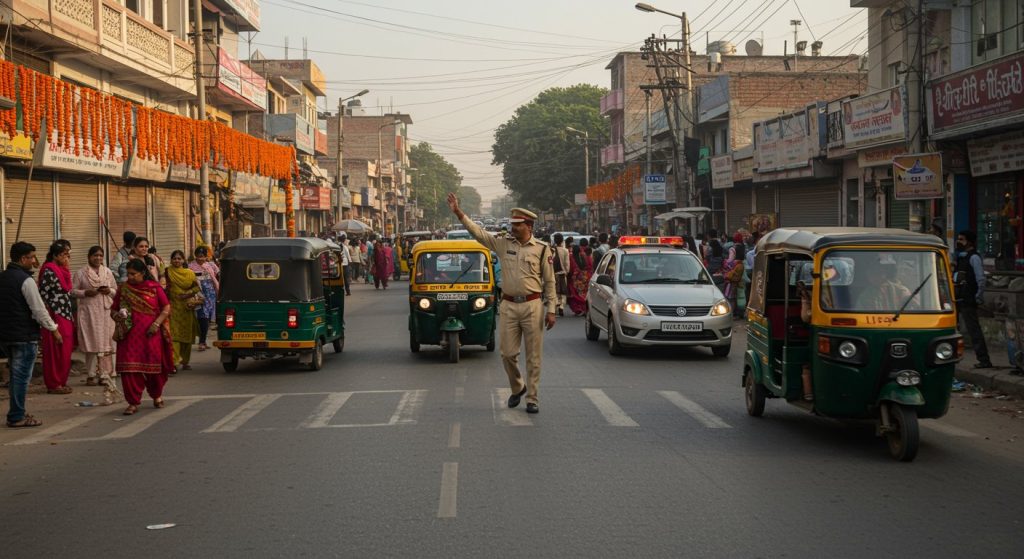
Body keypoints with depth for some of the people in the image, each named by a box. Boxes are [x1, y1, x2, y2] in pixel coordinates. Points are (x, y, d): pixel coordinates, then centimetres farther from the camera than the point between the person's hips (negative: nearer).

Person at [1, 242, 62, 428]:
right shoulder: (25, 280, -14)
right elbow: (38, 309, -15)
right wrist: (53, 329, -5)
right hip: (24, 335, -8)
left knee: (16, 375, 17)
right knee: (21, 376, -2)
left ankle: (17, 413, 22)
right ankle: (16, 417, 2)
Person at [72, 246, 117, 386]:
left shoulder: (108, 272, 12)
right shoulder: (81, 273, 3)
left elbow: (116, 290, 17)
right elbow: (73, 290, 2)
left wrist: (109, 291, -4)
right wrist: (85, 292, -13)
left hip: (105, 311, 2)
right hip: (88, 311, -2)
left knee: (105, 342, -2)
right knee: (91, 343, -3)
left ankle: (104, 374, 2)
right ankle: (91, 375, 4)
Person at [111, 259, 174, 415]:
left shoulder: (154, 288, 1)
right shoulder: (123, 289, 7)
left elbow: (167, 308, 1)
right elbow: (113, 310, 14)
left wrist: (157, 323, -12)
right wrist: (116, 315, -9)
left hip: (151, 335, -1)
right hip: (130, 336, 1)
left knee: (154, 366, 9)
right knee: (129, 368, -7)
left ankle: (157, 395, 34)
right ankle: (133, 402, 1)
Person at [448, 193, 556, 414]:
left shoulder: (542, 249, 0)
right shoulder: (503, 244, 6)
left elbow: (549, 281, 1)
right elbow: (478, 232, 1)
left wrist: (551, 310, -3)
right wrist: (459, 213, -9)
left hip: (532, 306, -3)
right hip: (509, 305, 3)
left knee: (533, 356, 2)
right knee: (508, 353, 5)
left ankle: (532, 398, 12)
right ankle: (517, 388, 30)